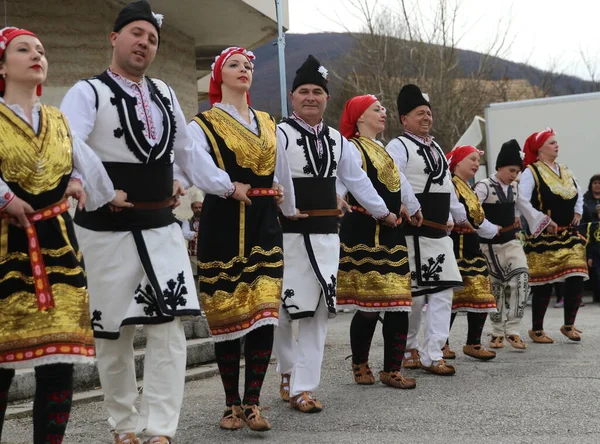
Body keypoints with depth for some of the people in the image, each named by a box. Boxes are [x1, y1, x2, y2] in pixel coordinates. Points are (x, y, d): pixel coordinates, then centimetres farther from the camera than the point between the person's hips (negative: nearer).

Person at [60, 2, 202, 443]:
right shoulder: (88, 93, -7)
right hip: (109, 230, -4)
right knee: (114, 332, 6)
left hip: (162, 226, 5)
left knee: (169, 325, -5)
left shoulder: (165, 94, 12)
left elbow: (183, 145, 30)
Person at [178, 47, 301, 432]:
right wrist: (229, 187, -24)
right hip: (223, 225, -4)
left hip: (264, 225, 4)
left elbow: (282, 173, 23)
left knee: (264, 313, -6)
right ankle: (233, 404, 11)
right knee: (228, 316, 1)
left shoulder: (269, 126, 18)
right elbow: (197, 161, -18)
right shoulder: (203, 124, 2)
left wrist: (289, 209, 24)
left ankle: (252, 402, -1)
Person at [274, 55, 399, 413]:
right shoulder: (280, 135, -7)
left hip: (326, 234, 5)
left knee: (320, 310, 1)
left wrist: (383, 212, 28)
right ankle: (289, 371, 28)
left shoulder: (337, 141, 13)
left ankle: (303, 387, 6)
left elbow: (357, 180, 23)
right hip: (288, 233, -5)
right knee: (283, 310, 3)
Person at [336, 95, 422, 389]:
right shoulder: (352, 148, -8)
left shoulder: (383, 149, 20)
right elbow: (340, 182, -20)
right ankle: (360, 364, 16)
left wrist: (413, 208, 38)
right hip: (364, 233, -9)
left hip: (390, 233, 9)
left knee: (398, 303, 4)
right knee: (369, 305, -4)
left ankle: (391, 369, 9)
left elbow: (399, 180, 30)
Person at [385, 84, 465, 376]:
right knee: (414, 296, -2)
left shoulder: (436, 148, 19)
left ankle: (432, 355, 5)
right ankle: (407, 350, 18)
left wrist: (459, 217, 28)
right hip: (414, 234, -8)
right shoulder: (398, 147, -8)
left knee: (443, 292, 2)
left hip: (440, 234, 8)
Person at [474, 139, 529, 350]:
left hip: (511, 241, 5)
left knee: (521, 279, -12)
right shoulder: (484, 186, -14)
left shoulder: (514, 187, 7)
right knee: (496, 287, 4)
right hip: (491, 244, -5)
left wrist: (516, 222, 15)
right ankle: (498, 332, 17)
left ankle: (512, 330, -8)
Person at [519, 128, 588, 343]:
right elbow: (522, 200, -19)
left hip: (569, 234, 6)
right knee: (544, 283, -3)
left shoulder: (566, 172, 14)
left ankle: (569, 325, 15)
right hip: (545, 237, -6)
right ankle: (536, 330, 9)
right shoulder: (531, 172, -8)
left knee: (576, 279, -1)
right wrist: (543, 221, -16)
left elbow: (578, 194, 30)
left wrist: (578, 213, 13)